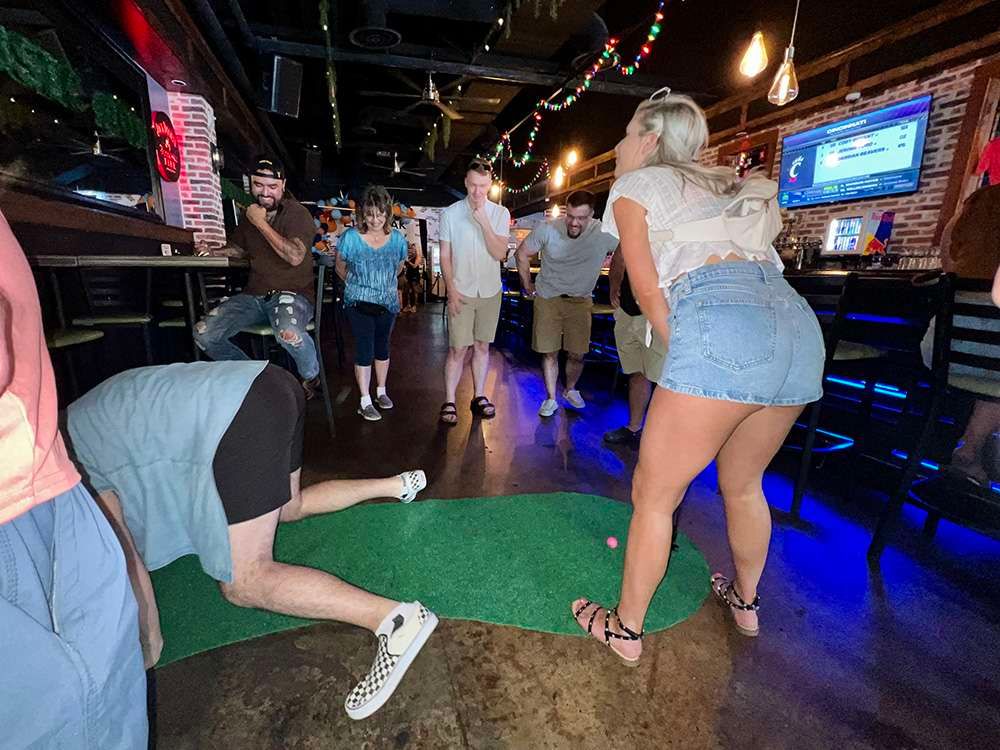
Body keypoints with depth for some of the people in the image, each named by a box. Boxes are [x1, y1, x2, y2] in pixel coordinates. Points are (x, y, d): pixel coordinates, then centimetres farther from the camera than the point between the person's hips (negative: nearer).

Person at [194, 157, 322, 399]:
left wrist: (261, 223, -15)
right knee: (203, 334, -9)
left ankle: (311, 378, -7)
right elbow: (239, 248, 33)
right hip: (253, 295, 7)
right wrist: (213, 251, 13)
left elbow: (295, 257, -22)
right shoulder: (250, 214, 14)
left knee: (288, 333, -40)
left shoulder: (297, 213, -6)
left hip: (292, 294, -6)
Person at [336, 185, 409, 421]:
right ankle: (365, 401, 9)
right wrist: (358, 284, 12)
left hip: (388, 302, 3)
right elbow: (341, 268, 4)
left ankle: (381, 391, 31)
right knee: (364, 350, -2)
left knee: (382, 347, 14)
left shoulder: (398, 239, -5)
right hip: (359, 304, -3)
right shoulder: (350, 238, -12)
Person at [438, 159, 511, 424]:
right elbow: (445, 256, -1)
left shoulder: (500, 213, 1)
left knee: (482, 345, 10)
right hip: (461, 292, -2)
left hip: (490, 292, 2)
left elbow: (499, 254, -10)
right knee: (458, 348, -3)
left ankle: (479, 397, 22)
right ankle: (449, 401, 7)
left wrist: (484, 221, -18)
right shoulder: (450, 213, -2)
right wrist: (451, 290, -8)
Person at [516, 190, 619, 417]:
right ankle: (550, 398, 20)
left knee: (577, 354, 5)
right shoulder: (547, 229, -15)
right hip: (547, 298, 0)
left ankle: (570, 390, 34)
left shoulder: (605, 234, -17)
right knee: (549, 352, 4)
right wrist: (527, 285, 6)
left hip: (580, 301, 0)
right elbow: (522, 253, 1)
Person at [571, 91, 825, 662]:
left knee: (653, 494, 6)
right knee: (743, 483, 26)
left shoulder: (635, 187, 13)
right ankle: (746, 600, 45)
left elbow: (647, 290, 2)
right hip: (798, 323, 8)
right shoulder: (726, 186, 33)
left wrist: (683, 353, 7)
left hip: (722, 326, -8)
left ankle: (627, 630, 22)